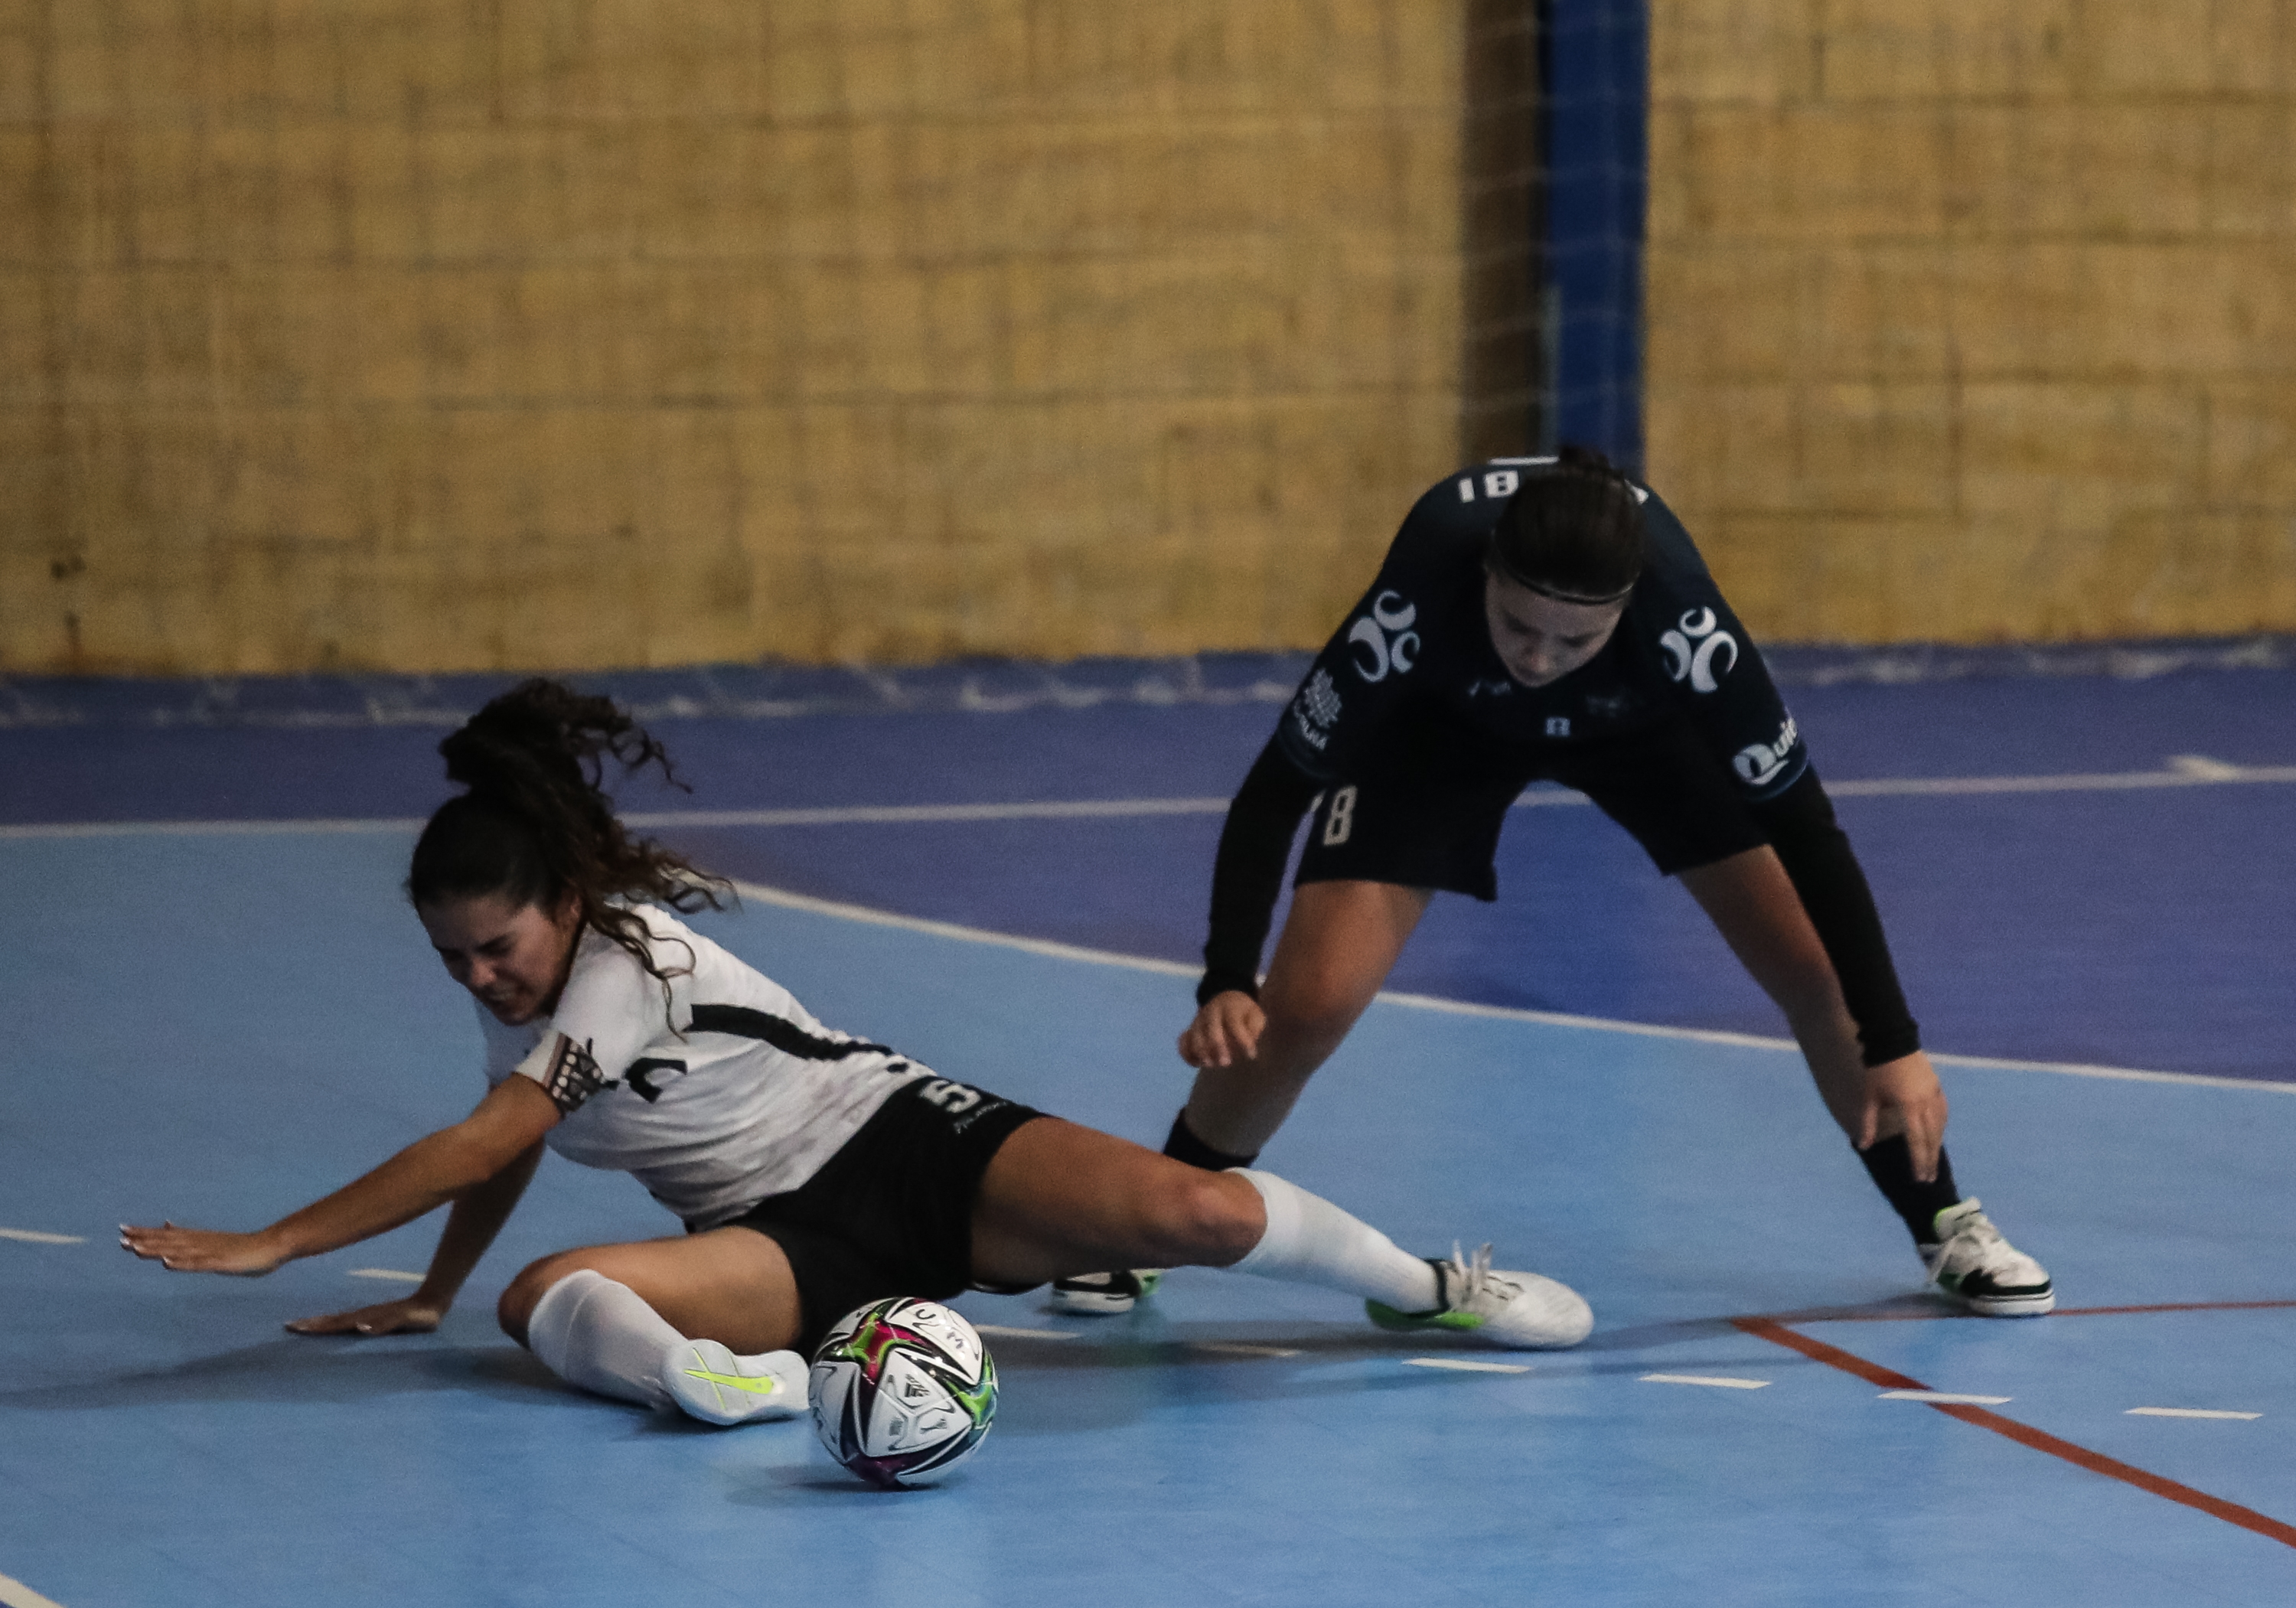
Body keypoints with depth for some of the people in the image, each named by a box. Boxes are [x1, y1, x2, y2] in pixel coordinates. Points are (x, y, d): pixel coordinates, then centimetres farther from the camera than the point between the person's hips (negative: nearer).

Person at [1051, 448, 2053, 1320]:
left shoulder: (1677, 612, -42)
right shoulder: (1415, 601, -43)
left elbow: (1801, 825, -33)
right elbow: (1276, 791, -31)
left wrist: (1893, 1046, -35)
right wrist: (1226, 987, -44)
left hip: (1640, 718, 1)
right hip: (1443, 716, -1)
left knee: (1815, 971, -9)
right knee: (1304, 1004, -14)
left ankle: (1943, 1226, 14)